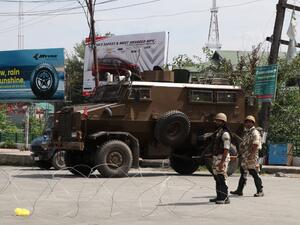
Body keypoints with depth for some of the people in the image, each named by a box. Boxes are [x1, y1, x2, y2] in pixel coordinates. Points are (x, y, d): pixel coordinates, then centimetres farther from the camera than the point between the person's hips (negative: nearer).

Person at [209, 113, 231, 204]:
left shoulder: (225, 133, -14)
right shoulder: (218, 132, 17)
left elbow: (226, 149, -20)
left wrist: (222, 162, -25)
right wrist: (214, 160, 19)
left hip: (222, 158, -10)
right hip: (216, 157, 10)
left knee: (221, 179, -12)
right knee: (217, 178, 13)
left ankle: (225, 198, -11)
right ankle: (219, 197, 20)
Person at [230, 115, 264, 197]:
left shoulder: (254, 133, -11)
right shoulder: (247, 132, 19)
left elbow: (255, 145, -20)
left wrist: (251, 154, -25)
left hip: (251, 157, -10)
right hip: (245, 157, 10)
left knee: (254, 174, -8)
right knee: (243, 173, 13)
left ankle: (260, 191, -3)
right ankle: (239, 190, 20)